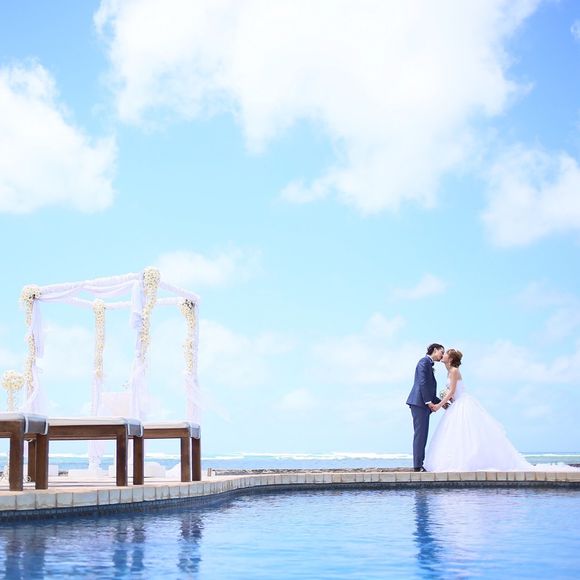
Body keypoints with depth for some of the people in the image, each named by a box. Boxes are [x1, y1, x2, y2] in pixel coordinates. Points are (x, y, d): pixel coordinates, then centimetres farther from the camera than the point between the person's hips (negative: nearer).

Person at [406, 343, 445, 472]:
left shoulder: (429, 364, 24)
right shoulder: (425, 361, -4)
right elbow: (422, 383, -15)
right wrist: (429, 402, -17)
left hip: (424, 404, 10)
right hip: (419, 402, -10)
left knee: (422, 435, 7)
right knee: (420, 434, -11)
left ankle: (419, 464, 6)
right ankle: (418, 465, -13)